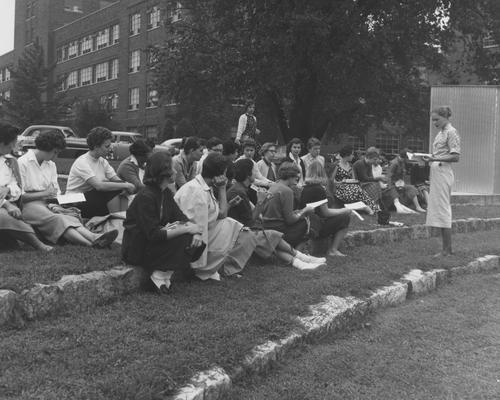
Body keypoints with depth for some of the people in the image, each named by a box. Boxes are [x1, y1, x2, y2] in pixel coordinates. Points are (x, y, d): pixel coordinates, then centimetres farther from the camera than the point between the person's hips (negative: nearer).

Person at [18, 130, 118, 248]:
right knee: (57, 219, -34)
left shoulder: (51, 165, 20)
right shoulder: (23, 163, -2)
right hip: (28, 204, -6)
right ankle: (92, 244, -58)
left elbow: (56, 192, 18)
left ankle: (95, 237, -55)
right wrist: (44, 194, -8)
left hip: (46, 203, 7)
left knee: (69, 218, -26)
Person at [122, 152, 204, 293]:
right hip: (137, 249, -9)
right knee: (181, 238, -24)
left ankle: (162, 272, -9)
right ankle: (160, 275, -14)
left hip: (153, 241, 9)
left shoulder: (166, 193, 4)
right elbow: (153, 235, -29)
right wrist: (186, 229, -27)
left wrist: (192, 227, -20)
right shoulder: (146, 196, -24)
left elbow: (180, 216, 2)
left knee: (194, 241, -8)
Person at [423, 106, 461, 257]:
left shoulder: (451, 132, -8)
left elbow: (455, 157, -15)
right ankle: (447, 248, 15)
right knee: (440, 210, 9)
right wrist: (429, 159, 9)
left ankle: (447, 250, -5)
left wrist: (435, 158, -23)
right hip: (436, 172, 9)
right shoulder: (441, 132, 18)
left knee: (442, 210, -9)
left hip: (443, 173, -9)